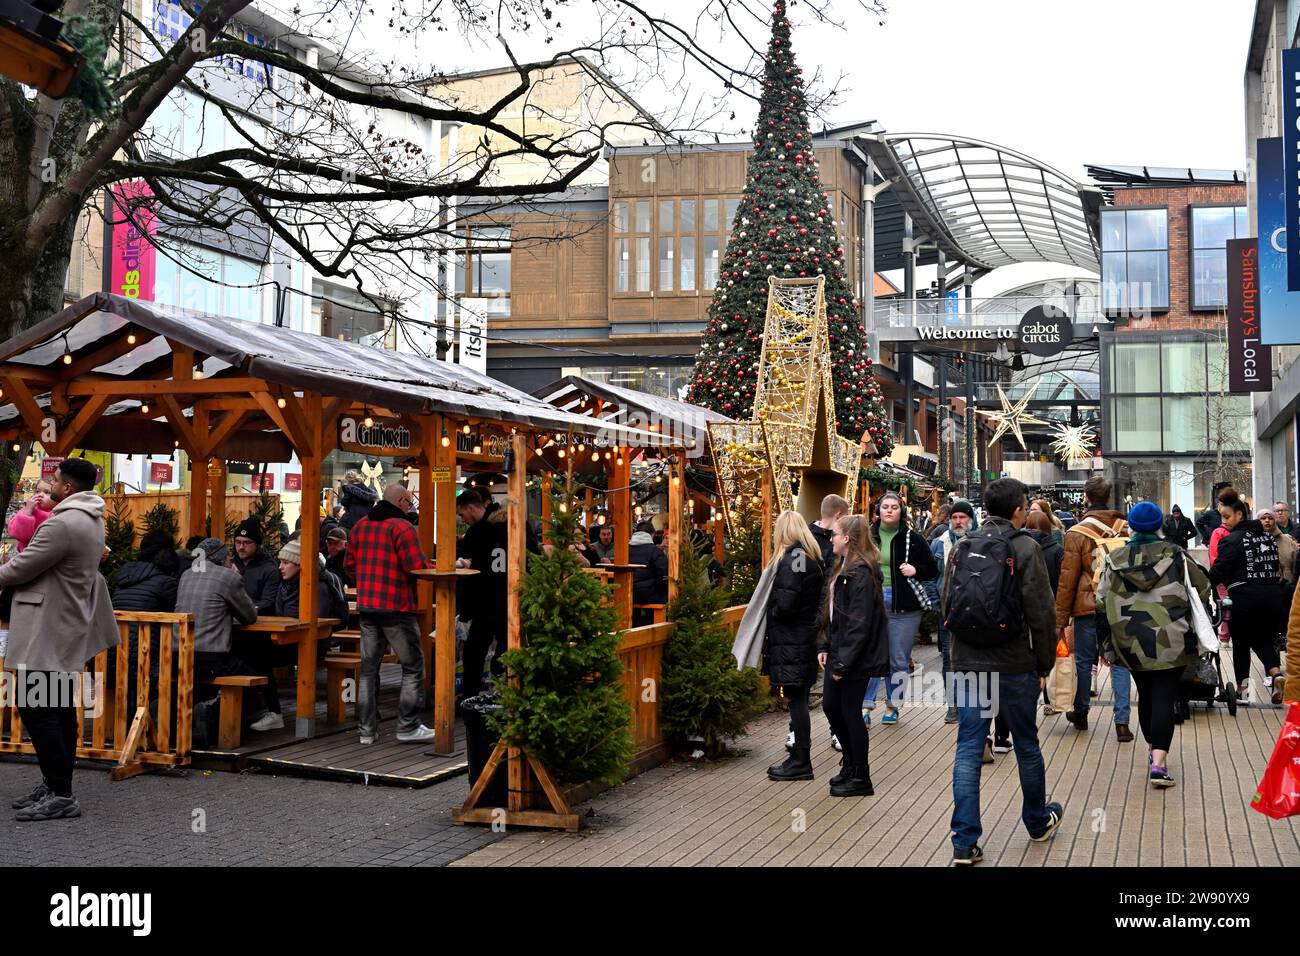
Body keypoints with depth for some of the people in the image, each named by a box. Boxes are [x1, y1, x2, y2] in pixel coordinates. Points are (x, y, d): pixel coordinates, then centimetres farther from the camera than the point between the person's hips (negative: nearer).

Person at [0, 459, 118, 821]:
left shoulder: (63, 524, -21)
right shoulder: (90, 520, 14)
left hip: (47, 632, -10)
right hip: (66, 628, 10)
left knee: (36, 708, -8)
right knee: (59, 707, 13)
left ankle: (60, 795, -7)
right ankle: (56, 785, 20)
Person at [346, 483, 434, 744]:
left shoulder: (360, 526, 9)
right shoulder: (402, 527, -13)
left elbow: (349, 563, 13)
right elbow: (418, 567, -18)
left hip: (366, 606, 7)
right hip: (397, 607, -7)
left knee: (369, 667, 12)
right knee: (413, 668, 5)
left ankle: (367, 730, 14)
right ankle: (408, 727, 6)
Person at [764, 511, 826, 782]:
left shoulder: (791, 558, -16)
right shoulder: (812, 555, 12)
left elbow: (786, 603, -22)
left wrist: (771, 613, -4)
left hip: (791, 640, -9)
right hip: (808, 635, 9)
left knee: (796, 699, -3)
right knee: (799, 699, 13)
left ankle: (800, 762, 3)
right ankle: (799, 758, 20)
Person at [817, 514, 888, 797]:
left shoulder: (861, 573, -19)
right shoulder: (843, 568, 12)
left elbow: (859, 624, -22)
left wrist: (843, 663, -21)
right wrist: (824, 646, 7)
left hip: (857, 657, -10)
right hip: (838, 652, 10)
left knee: (850, 711, 0)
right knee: (830, 706, 15)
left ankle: (860, 778, 14)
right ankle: (851, 764, 31)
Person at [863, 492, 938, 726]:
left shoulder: (913, 539, 3)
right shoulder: (868, 536, 6)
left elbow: (932, 570, 7)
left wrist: (915, 570, -11)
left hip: (903, 609, -1)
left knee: (898, 661, 7)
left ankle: (892, 706, 20)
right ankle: (866, 705, 3)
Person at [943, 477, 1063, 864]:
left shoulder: (961, 547, 5)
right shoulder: (1024, 548, -10)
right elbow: (1041, 614, -10)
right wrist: (1044, 665, 0)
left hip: (967, 664, 3)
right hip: (1015, 665, -3)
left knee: (968, 750, 4)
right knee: (1027, 746, 15)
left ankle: (965, 843, 1)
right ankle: (1038, 822, 35)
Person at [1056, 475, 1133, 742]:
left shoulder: (1077, 534, -8)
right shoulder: (1124, 528, 1)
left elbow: (1067, 579, -7)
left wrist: (1061, 618, -1)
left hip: (1088, 608, -2)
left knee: (1084, 660, 12)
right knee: (1119, 662, 5)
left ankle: (1080, 714, 27)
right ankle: (1122, 722, 0)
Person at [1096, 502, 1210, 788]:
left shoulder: (1115, 561, 2)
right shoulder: (1175, 555, -3)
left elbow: (1102, 603, 4)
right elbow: (1203, 589, 6)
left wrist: (1105, 642, 13)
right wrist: (1189, 618, 23)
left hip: (1131, 643, 3)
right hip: (1171, 641, -2)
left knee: (1145, 695, 20)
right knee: (1165, 698, -3)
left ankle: (1153, 749, 33)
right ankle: (1159, 762, -14)